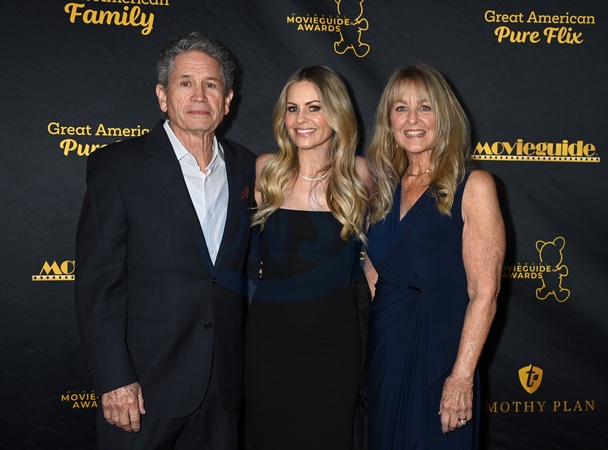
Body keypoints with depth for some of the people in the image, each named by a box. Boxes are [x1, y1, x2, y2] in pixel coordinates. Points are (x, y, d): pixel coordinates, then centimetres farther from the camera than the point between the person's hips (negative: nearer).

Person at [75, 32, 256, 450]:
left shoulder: (246, 167, 5)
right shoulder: (116, 166, -8)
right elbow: (97, 285, -10)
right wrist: (114, 381, -14)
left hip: (225, 382, 4)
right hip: (145, 383, -4)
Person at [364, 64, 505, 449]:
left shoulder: (473, 186, -9)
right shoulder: (386, 186, 8)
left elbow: (484, 292, -13)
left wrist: (462, 376, -18)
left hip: (438, 350, -5)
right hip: (383, 348, 5)